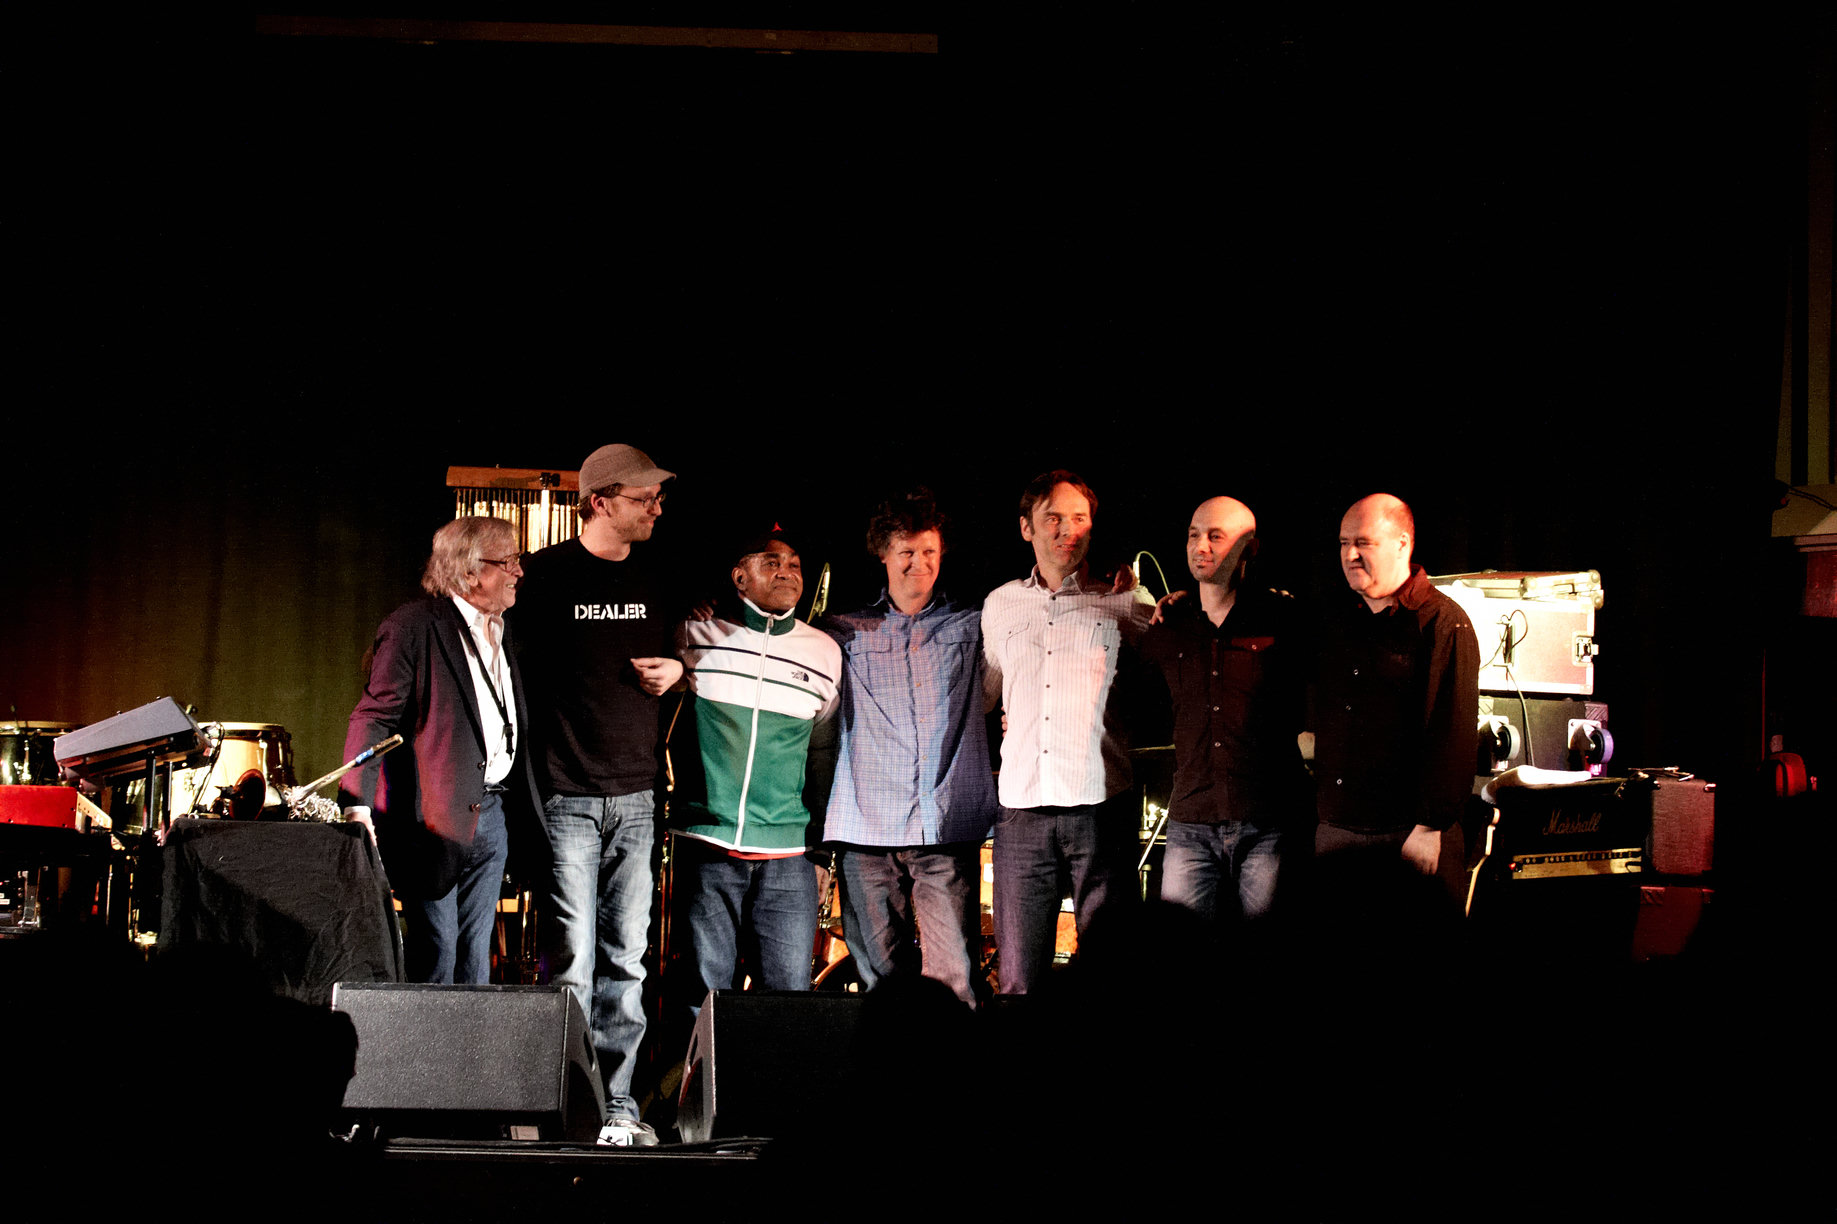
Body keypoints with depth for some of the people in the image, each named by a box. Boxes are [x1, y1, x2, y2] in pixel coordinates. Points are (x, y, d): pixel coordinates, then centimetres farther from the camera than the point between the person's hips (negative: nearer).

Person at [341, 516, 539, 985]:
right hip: (437, 817, -7)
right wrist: (357, 805, -20)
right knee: (435, 955, -5)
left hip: (493, 817, 7)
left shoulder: (503, 633, 15)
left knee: (475, 954, 9)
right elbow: (373, 718, -12)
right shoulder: (413, 626, -8)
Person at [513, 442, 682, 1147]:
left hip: (636, 797, 5)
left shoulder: (652, 584, 14)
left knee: (625, 960, 5)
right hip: (568, 795, -5)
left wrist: (677, 671, 4)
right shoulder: (546, 575, -2)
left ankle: (617, 1107, 9)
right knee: (571, 962, -6)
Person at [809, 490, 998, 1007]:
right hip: (867, 830, 1)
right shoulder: (846, 635, 14)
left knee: (954, 978, -9)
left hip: (948, 829, -1)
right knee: (881, 976, 1)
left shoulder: (974, 627, 13)